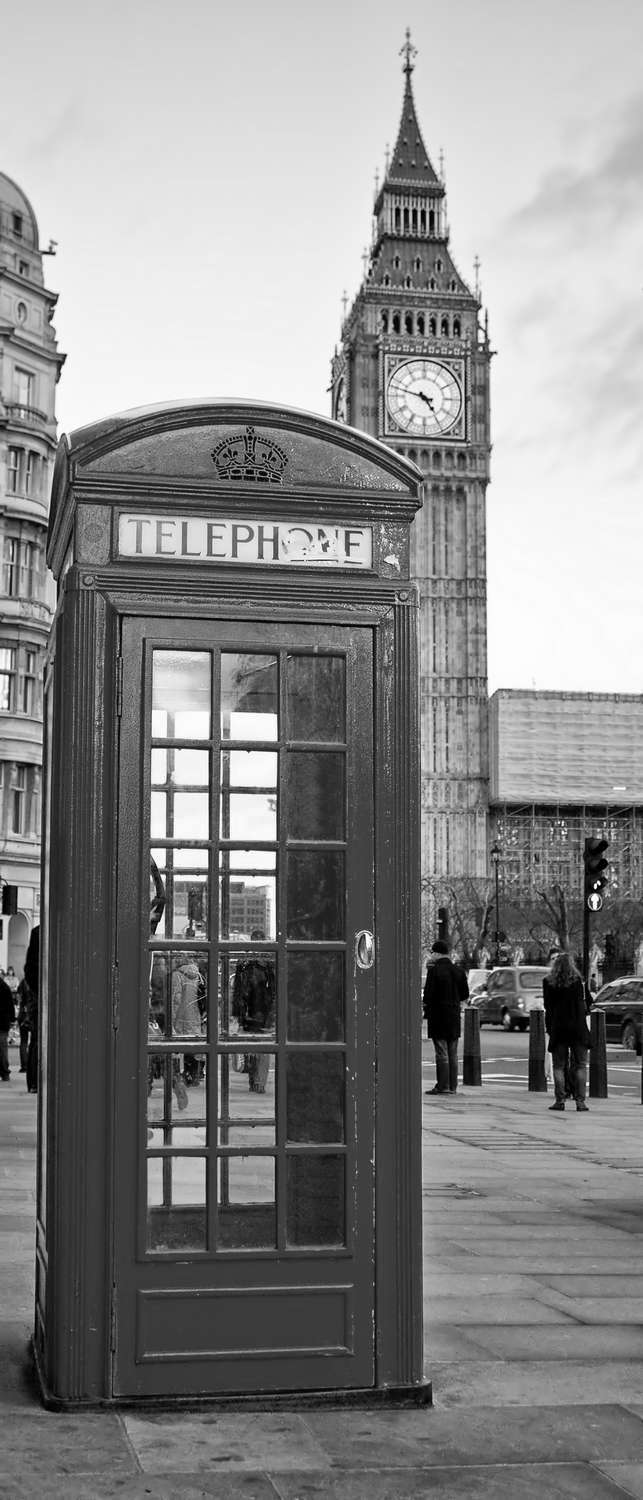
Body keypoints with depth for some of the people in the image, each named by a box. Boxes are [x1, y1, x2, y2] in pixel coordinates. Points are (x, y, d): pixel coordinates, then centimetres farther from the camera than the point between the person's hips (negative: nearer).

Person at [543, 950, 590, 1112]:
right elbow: (582, 1003, -5)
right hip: (577, 1026, -1)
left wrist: (548, 1027, 7)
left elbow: (548, 1006, 2)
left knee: (558, 1066, 7)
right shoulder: (577, 980, -5)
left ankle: (560, 1100, 3)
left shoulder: (548, 982, -1)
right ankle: (580, 1100, 0)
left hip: (557, 1027, 1)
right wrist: (582, 1019, 6)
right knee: (580, 1065, 5)